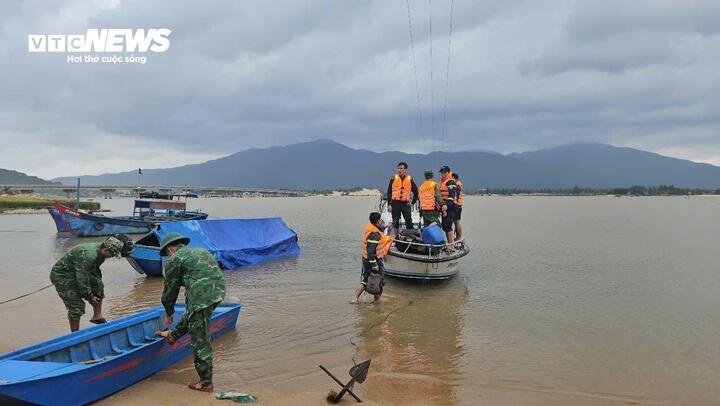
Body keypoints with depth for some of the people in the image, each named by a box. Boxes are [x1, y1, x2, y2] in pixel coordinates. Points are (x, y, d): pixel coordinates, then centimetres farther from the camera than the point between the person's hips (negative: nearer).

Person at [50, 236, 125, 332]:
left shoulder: (99, 252, -3)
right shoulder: (88, 256, -33)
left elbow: (95, 271, 11)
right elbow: (82, 280, -30)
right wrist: (90, 297, -19)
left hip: (75, 273, 9)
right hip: (61, 276, -9)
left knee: (98, 284, 0)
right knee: (76, 306, -10)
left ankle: (97, 316, 5)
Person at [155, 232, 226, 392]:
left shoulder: (174, 259, 5)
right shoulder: (200, 251, 27)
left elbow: (170, 288, 10)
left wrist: (169, 313, 25)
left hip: (202, 297, -8)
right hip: (218, 292, 8)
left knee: (200, 342, 3)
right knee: (190, 314, 35)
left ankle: (206, 383, 11)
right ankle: (173, 335, 59)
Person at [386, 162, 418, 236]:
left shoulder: (410, 179, 5)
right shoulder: (393, 179, 4)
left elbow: (416, 192, 13)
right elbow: (389, 192, 4)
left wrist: (412, 202, 4)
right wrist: (389, 204, -3)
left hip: (406, 204, -1)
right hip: (395, 203, 1)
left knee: (409, 222, -5)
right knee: (395, 222, 7)